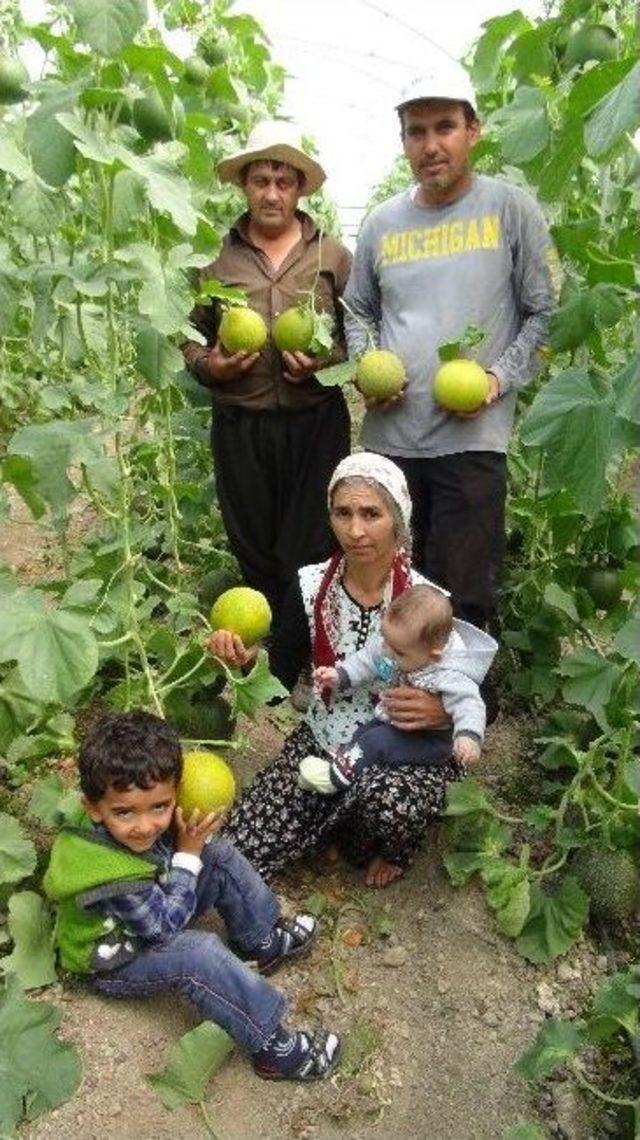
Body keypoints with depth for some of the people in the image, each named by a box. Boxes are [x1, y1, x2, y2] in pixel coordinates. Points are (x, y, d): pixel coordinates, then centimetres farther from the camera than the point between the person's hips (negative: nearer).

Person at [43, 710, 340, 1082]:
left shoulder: (150, 810, -21)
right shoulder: (112, 879, -40)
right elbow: (166, 926, -24)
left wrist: (200, 834, -23)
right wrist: (189, 854, -27)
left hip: (157, 909, 8)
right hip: (117, 962, -8)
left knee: (221, 853, -2)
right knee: (198, 952, -34)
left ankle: (264, 942, 13)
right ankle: (273, 1047, -20)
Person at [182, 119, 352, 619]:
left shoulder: (333, 255, 7)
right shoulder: (216, 256, 9)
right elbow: (190, 334, 14)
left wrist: (328, 362, -13)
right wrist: (209, 365, -6)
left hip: (316, 422, -1)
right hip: (239, 424, 2)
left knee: (312, 552, 1)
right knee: (253, 551, 9)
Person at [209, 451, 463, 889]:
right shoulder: (310, 586, -10)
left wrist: (443, 710, -28)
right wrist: (246, 658, -27)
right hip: (322, 742, 3)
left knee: (388, 801, -37)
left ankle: (393, 848, 3)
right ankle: (347, 819, 18)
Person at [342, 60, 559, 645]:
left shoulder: (510, 208, 3)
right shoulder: (381, 224, 12)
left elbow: (545, 311, 3)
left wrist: (501, 378, -11)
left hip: (472, 438, -3)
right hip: (389, 436, 4)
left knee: (463, 600, -1)